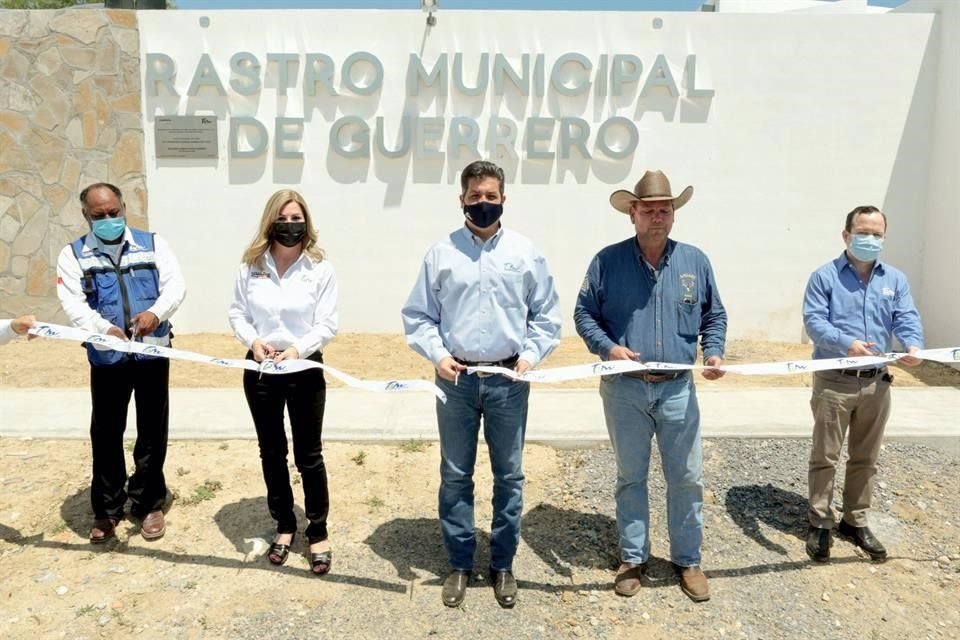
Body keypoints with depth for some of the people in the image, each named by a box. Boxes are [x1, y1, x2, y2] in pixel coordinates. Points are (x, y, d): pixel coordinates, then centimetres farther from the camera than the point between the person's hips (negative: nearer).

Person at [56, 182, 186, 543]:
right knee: (106, 433, 8)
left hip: (153, 354, 0)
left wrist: (156, 313, -27)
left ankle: (149, 503, 23)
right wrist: (105, 328, -28)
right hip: (106, 358, 0)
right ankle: (107, 509, 23)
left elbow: (175, 285, -6)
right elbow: (73, 303, -9)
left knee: (152, 431, 8)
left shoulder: (152, 244, 5)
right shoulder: (73, 255, 4)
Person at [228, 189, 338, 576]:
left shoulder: (320, 269, -8)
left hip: (305, 370, -3)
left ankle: (318, 533, 23)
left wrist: (299, 348, -25)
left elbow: (327, 325, -10)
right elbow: (237, 313, 4)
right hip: (260, 370, 3)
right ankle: (284, 526, 33)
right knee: (271, 453, 15)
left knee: (309, 456, 6)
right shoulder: (251, 266, -1)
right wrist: (252, 341, -15)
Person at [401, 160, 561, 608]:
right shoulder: (441, 253, 1)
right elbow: (418, 315, 4)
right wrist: (437, 355, -10)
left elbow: (546, 314, 7)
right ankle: (459, 564, 26)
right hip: (457, 380, 0)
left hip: (509, 381, 1)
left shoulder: (525, 252, 2)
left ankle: (503, 565, 27)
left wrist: (531, 354, -6)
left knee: (509, 476, 10)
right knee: (455, 476, 9)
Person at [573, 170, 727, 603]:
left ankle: (688, 560, 26)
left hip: (678, 389, 2)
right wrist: (608, 347, -17)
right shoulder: (608, 262, -3)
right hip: (625, 389, -1)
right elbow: (584, 314, 0)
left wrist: (714, 351, -6)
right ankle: (632, 558, 27)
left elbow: (714, 316, 12)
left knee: (687, 478, 8)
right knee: (631, 477, 12)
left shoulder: (695, 261, 4)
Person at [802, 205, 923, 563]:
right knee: (825, 457, 3)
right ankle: (820, 524, 15)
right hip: (834, 382, -4)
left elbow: (906, 319, -1)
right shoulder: (825, 277, -4)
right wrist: (847, 343, -31)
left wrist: (914, 345, -23)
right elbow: (814, 321, -14)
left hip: (876, 382, 4)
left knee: (865, 458, 14)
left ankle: (856, 522, 29)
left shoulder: (895, 280, 9)